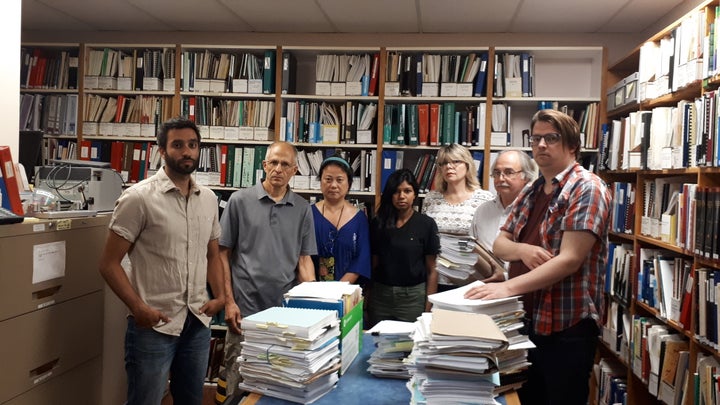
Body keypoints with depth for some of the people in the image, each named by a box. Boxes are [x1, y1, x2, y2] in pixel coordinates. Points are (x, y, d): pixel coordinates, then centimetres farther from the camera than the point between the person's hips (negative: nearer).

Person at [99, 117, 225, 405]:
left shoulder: (209, 199, 7)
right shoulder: (139, 198, -10)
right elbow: (109, 263, -9)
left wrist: (219, 295, 3)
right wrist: (138, 307, -19)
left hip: (198, 322, 6)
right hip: (154, 324, -5)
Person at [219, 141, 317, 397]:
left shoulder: (302, 209, 4)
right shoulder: (240, 201, -1)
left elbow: (304, 260, 6)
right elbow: (223, 254, 1)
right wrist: (229, 302, -5)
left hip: (287, 309, 2)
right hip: (246, 308, -2)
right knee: (240, 384, 8)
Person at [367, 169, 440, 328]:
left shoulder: (426, 224, -2)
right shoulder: (379, 223, 6)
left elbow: (431, 270, -3)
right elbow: (373, 263, 9)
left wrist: (428, 308, -7)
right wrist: (367, 296, 1)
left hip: (413, 297, -2)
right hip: (380, 295, 3)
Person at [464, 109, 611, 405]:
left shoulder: (587, 189, -14)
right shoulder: (531, 192, 11)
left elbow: (569, 259, -23)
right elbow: (500, 244, 9)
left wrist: (508, 287, -29)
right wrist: (522, 250, -14)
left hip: (567, 328, -7)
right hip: (526, 320, 7)